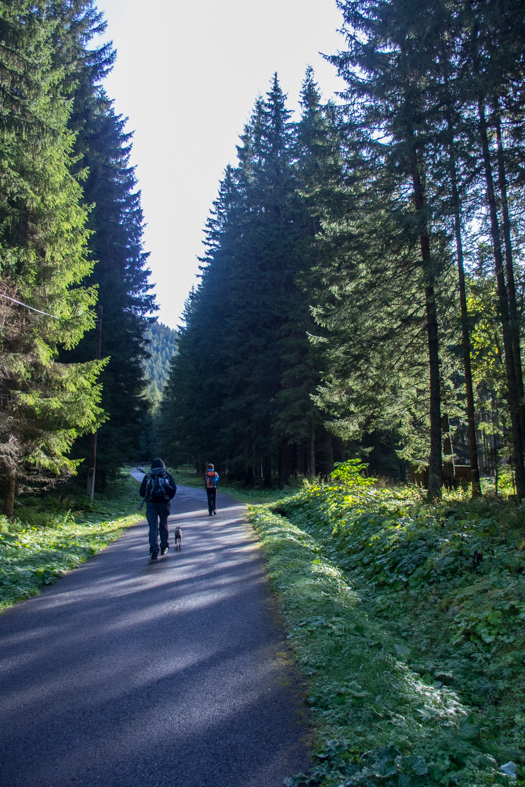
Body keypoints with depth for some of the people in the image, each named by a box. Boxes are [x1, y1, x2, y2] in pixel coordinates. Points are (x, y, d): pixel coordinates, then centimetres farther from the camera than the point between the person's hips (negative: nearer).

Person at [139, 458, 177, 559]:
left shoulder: (148, 476, 8)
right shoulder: (167, 475, 7)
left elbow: (142, 492, 5)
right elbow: (174, 489, 0)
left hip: (151, 503, 0)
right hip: (164, 503, 1)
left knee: (153, 526, -2)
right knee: (164, 525, 15)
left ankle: (154, 549, -14)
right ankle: (164, 547, 21)